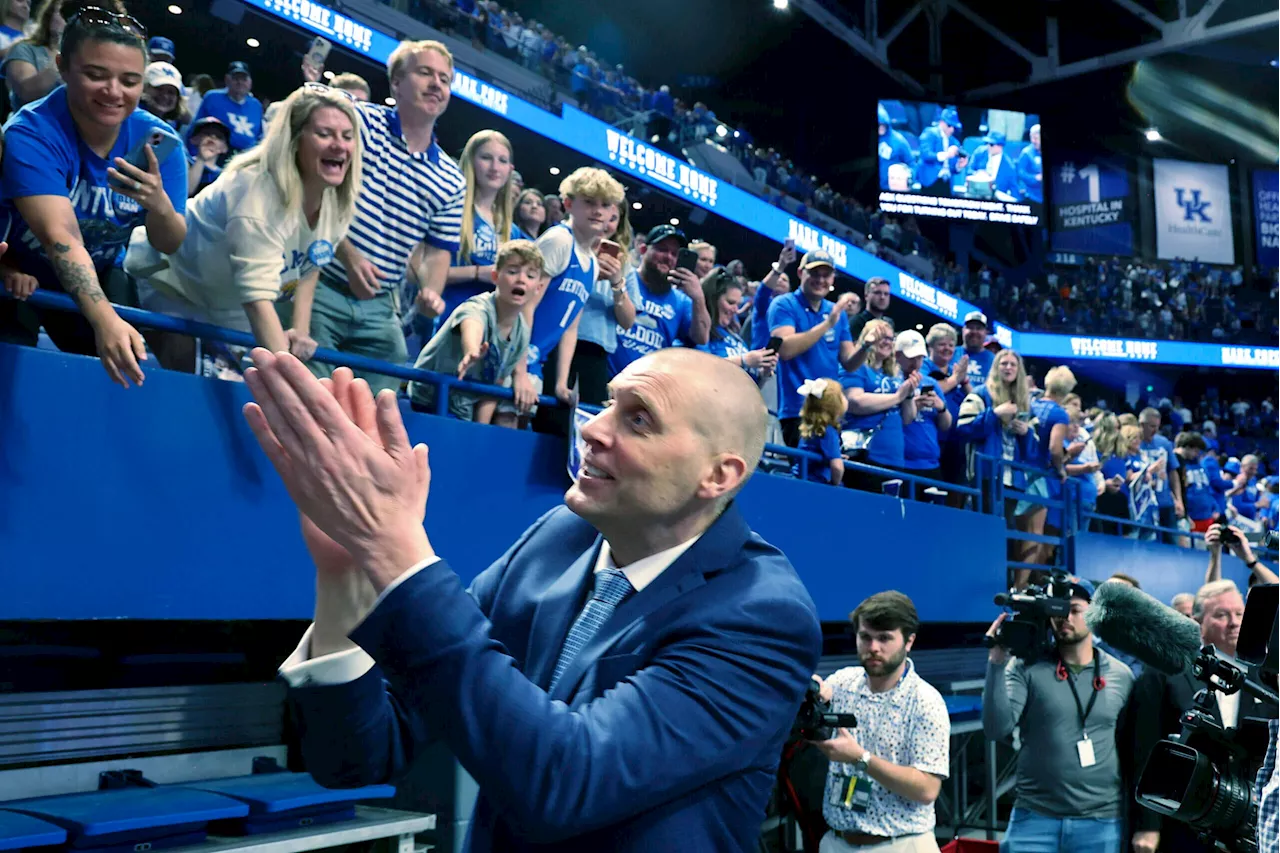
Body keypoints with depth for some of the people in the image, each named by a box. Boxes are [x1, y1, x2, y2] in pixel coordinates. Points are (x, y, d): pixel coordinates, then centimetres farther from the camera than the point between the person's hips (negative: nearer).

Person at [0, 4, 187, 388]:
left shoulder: (158, 140, -16)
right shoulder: (32, 133, -29)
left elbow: (170, 245, -14)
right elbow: (60, 237, -41)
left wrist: (160, 205, -38)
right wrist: (105, 320, -57)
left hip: (96, 278, 4)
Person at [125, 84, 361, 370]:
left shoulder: (339, 197, -14)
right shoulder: (258, 189, -37)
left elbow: (308, 267, 2)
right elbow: (258, 295, -47)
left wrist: (300, 330, -11)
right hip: (173, 280, -7)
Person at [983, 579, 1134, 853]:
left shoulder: (1121, 675, 5)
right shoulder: (1026, 667, -3)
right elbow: (996, 729, -13)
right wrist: (997, 662, -20)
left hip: (1101, 823, 2)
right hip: (1034, 819, -1)